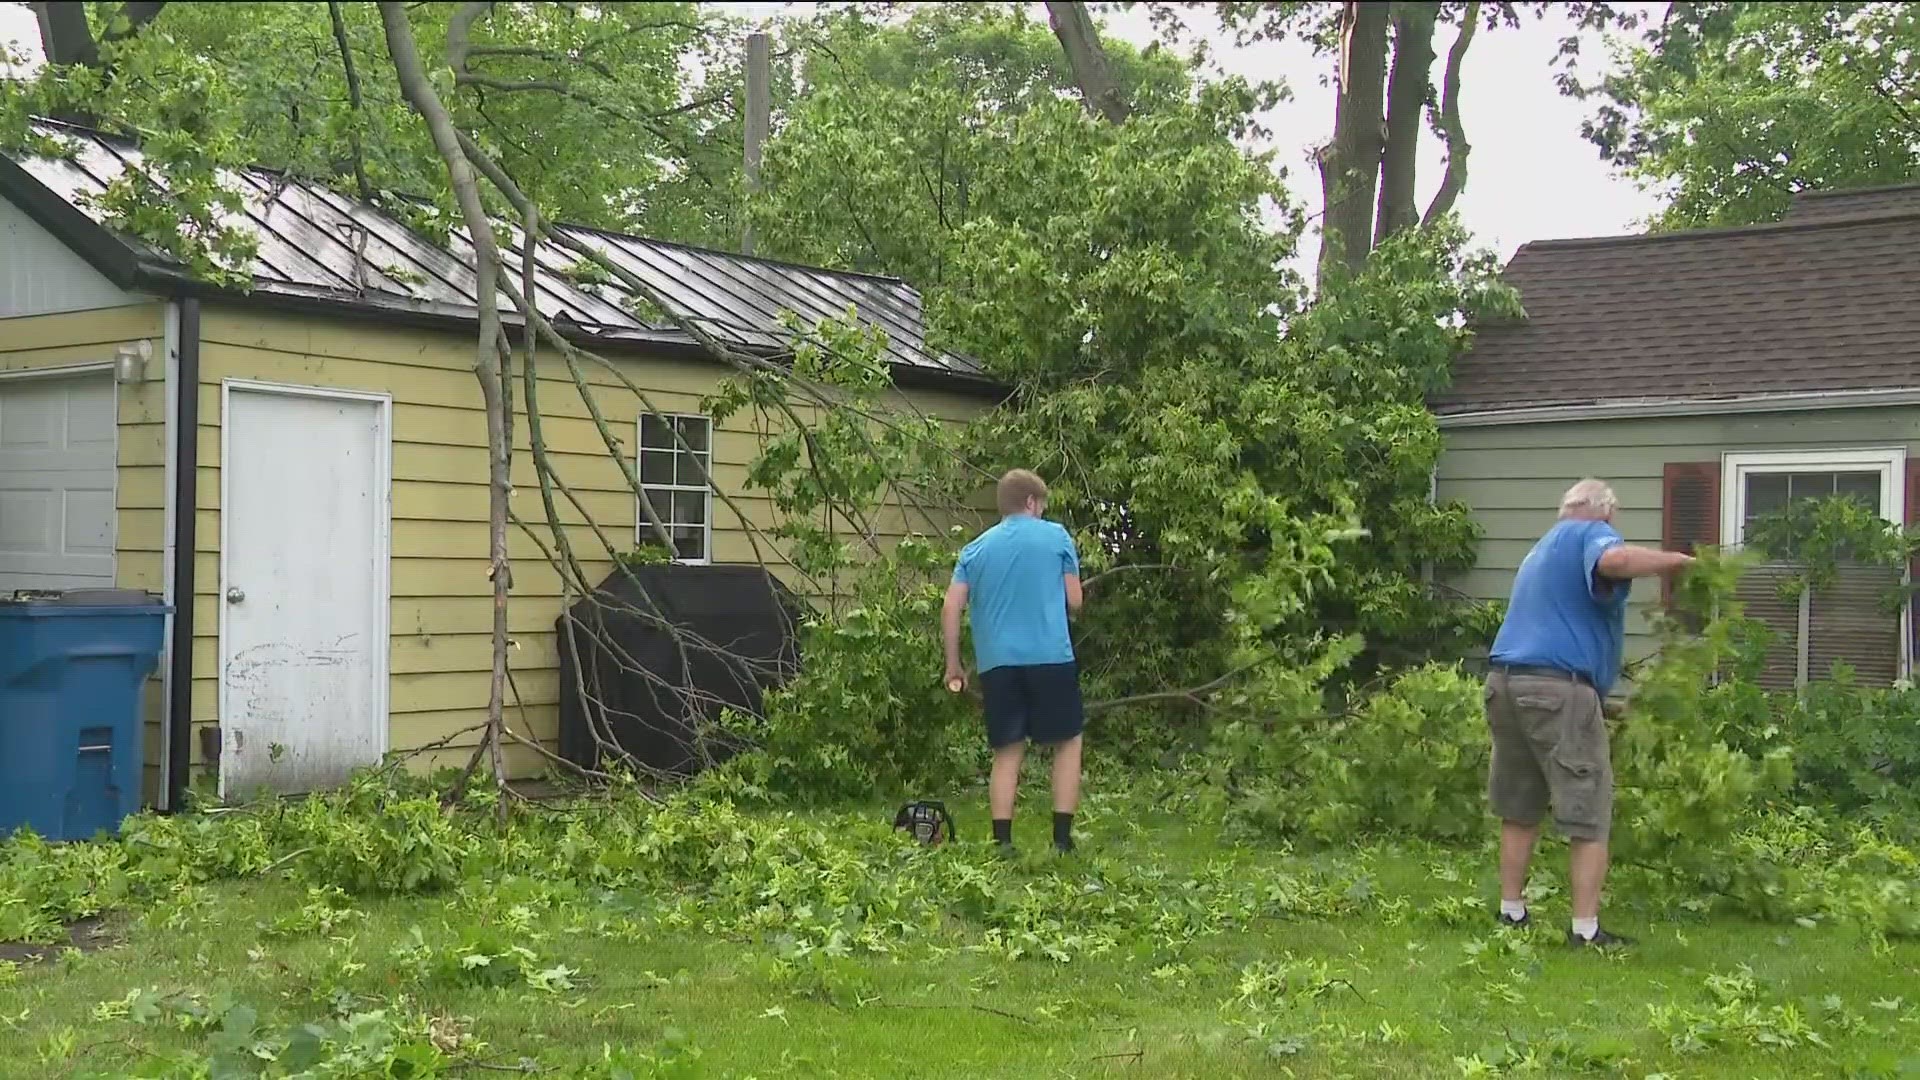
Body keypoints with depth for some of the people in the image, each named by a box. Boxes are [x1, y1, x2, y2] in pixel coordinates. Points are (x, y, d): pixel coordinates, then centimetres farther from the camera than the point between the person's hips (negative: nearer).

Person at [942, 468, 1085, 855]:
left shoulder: (975, 548, 12)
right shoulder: (1056, 537, 5)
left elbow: (951, 610, 5)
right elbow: (1074, 603, 6)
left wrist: (953, 665, 13)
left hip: (996, 662, 3)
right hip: (1051, 656, -3)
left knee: (1007, 753, 8)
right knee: (1067, 743, 11)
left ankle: (1002, 843, 3)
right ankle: (1062, 839, 5)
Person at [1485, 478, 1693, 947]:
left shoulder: (1542, 548, 28)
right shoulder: (1591, 535, 1)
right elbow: (1613, 560, -24)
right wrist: (1677, 560, -10)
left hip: (1504, 681, 8)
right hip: (1557, 688, -8)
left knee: (1519, 810, 17)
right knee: (1589, 816, -1)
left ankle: (1511, 913, 21)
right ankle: (1585, 930, -2)